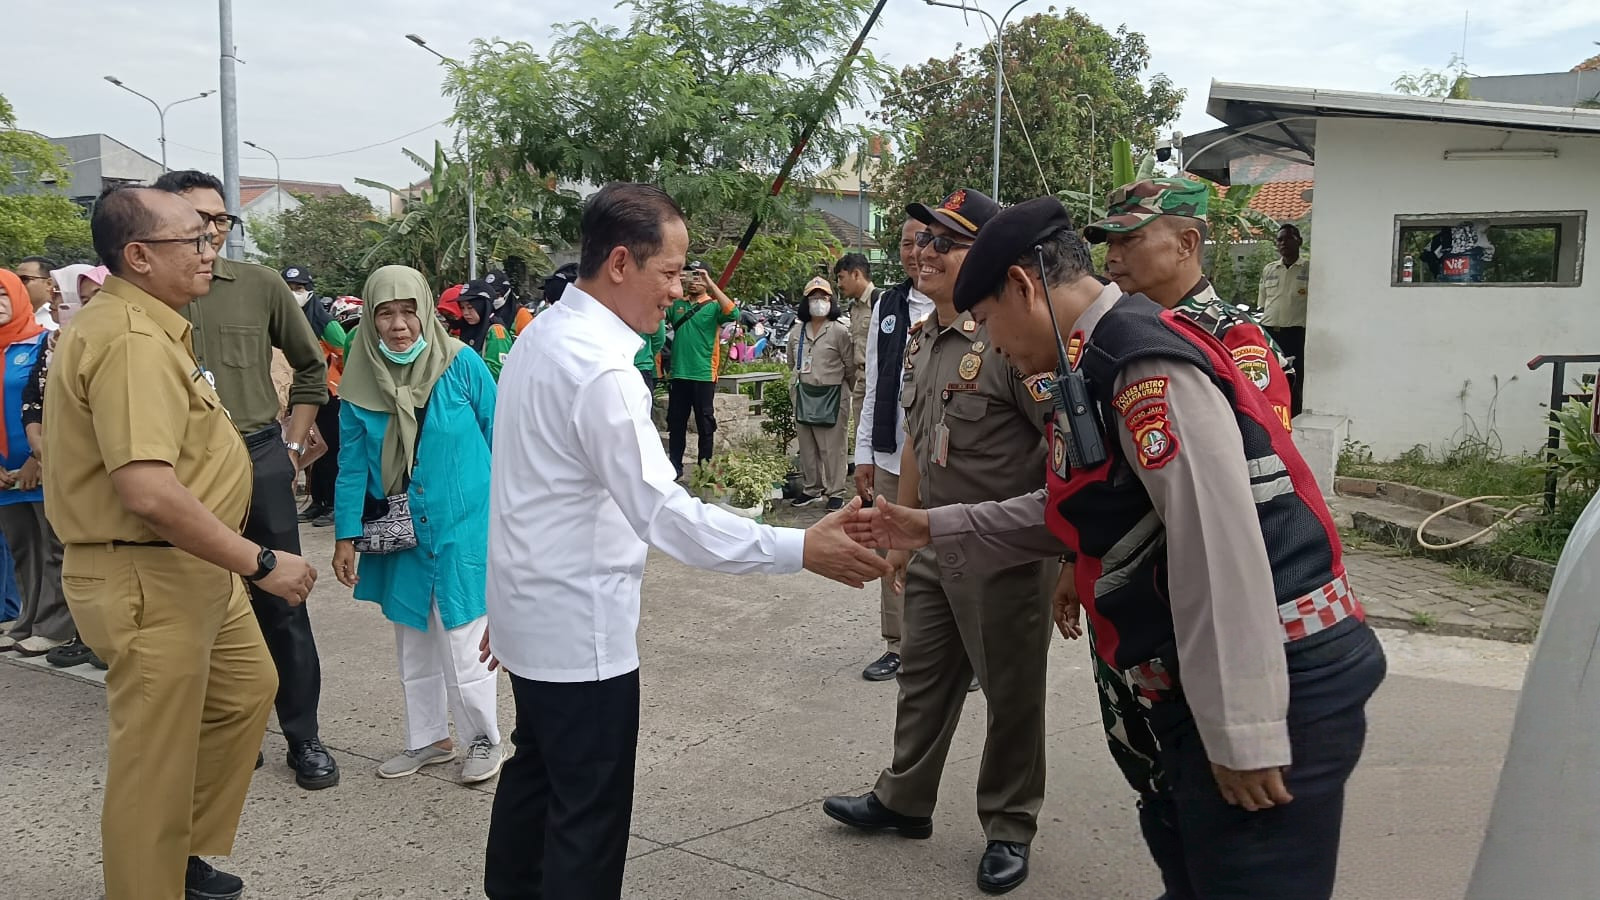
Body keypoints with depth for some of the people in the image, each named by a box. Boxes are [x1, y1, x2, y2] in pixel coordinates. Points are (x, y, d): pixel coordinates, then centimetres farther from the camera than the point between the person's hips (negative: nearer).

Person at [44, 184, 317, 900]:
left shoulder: (147, 326, 11)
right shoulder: (132, 341, -23)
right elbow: (149, 493, -33)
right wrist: (261, 564, -25)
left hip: (189, 568, 11)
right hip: (146, 578, -11)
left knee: (247, 688, 23)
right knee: (156, 757, 2)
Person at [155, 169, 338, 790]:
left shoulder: (259, 285, 0)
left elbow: (311, 365, 11)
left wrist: (293, 444, 8)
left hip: (261, 462, 1)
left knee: (282, 605, 7)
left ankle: (303, 738, 19)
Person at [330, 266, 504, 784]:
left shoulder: (461, 366, -12)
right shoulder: (361, 382, -2)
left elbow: (499, 439, -4)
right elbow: (352, 465, 4)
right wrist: (346, 537, 1)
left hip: (462, 528, -4)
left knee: (461, 644, -1)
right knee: (413, 644, 16)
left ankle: (485, 739, 21)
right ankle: (428, 740, 34)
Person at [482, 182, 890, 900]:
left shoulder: (542, 335, 6)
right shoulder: (602, 368, -24)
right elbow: (662, 513, -30)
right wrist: (801, 549, -30)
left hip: (535, 611, 10)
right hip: (580, 626, -10)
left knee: (535, 771, 24)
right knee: (591, 812, 2)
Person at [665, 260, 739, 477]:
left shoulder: (713, 306, -1)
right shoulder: (676, 304, 11)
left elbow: (733, 313, -20)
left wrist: (711, 284, -22)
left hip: (703, 375, -3)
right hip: (678, 374, 4)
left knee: (705, 424, 4)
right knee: (676, 423, 10)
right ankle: (675, 465, 20)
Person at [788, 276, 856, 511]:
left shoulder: (840, 331, -8)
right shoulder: (797, 333, 10)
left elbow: (851, 366, -4)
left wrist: (846, 392, 3)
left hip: (831, 396, -6)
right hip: (804, 395, 6)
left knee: (832, 448, -3)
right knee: (807, 447, 11)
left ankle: (835, 492, 5)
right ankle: (812, 489, 23)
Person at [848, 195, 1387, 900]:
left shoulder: (1144, 357, -17)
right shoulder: (1101, 367, 16)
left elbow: (1220, 544, -25)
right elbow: (1068, 514, 27)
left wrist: (1241, 731, -24)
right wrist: (932, 528, 26)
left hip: (1274, 687, -10)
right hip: (1197, 687, 10)